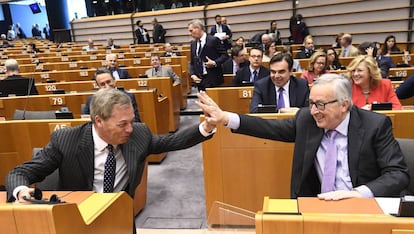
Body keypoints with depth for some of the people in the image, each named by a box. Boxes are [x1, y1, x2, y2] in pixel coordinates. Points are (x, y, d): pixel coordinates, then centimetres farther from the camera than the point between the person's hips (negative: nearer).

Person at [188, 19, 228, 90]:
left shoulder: (213, 40, -4)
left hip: (213, 79, -5)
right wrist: (192, 75, 1)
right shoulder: (193, 43, 13)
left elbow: (224, 55, -3)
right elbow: (192, 62, 16)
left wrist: (215, 63, -18)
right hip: (199, 80, 5)